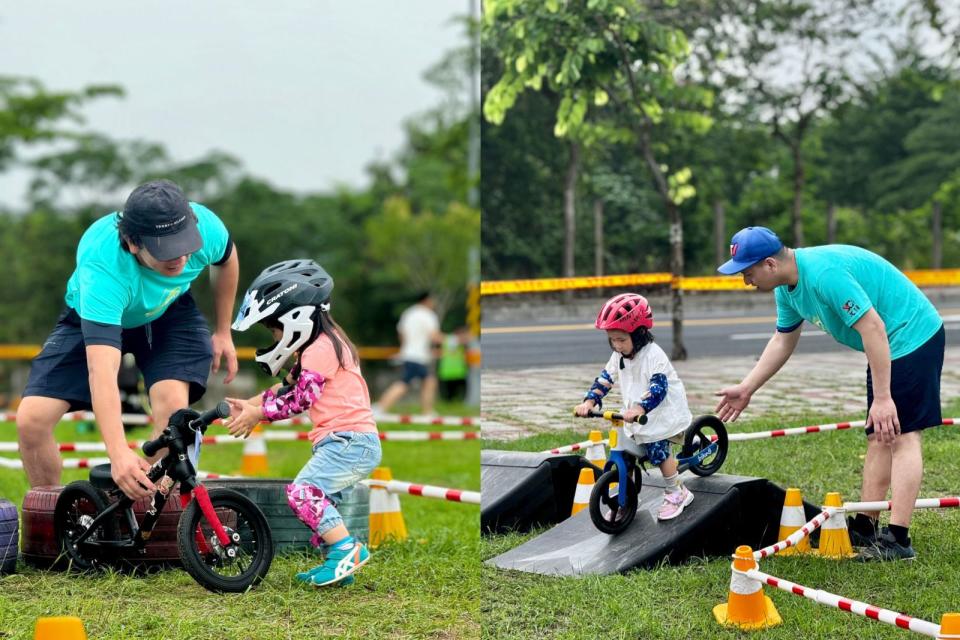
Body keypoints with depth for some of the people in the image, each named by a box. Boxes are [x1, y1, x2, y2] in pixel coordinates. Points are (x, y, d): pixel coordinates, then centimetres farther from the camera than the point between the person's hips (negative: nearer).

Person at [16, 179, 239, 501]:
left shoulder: (204, 225, -31)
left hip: (169, 313, 2)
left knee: (172, 404, -28)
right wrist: (119, 454, -61)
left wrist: (223, 332, 5)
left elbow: (226, 259, -3)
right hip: (94, 318, -2)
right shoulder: (102, 267, -43)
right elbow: (101, 371, -51)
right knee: (31, 419, -16)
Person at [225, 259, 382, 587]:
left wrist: (256, 414, -4)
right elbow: (288, 386, 18)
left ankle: (346, 549, -18)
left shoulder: (320, 350, -13)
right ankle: (340, 561, 18)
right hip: (350, 441, 11)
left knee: (302, 491, -20)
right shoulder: (324, 343, 19)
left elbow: (299, 400, -13)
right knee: (318, 499, 14)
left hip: (351, 441, -11)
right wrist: (250, 404, 10)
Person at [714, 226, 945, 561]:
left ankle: (898, 539, -15)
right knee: (878, 436, 10)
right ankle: (865, 527, 15)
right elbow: (783, 341, 19)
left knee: (901, 434, -13)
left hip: (912, 335, -10)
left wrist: (883, 398, -31)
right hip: (887, 345, 10)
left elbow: (872, 327, -31)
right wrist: (746, 389, 19)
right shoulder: (787, 288, 3)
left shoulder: (825, 273, -29)